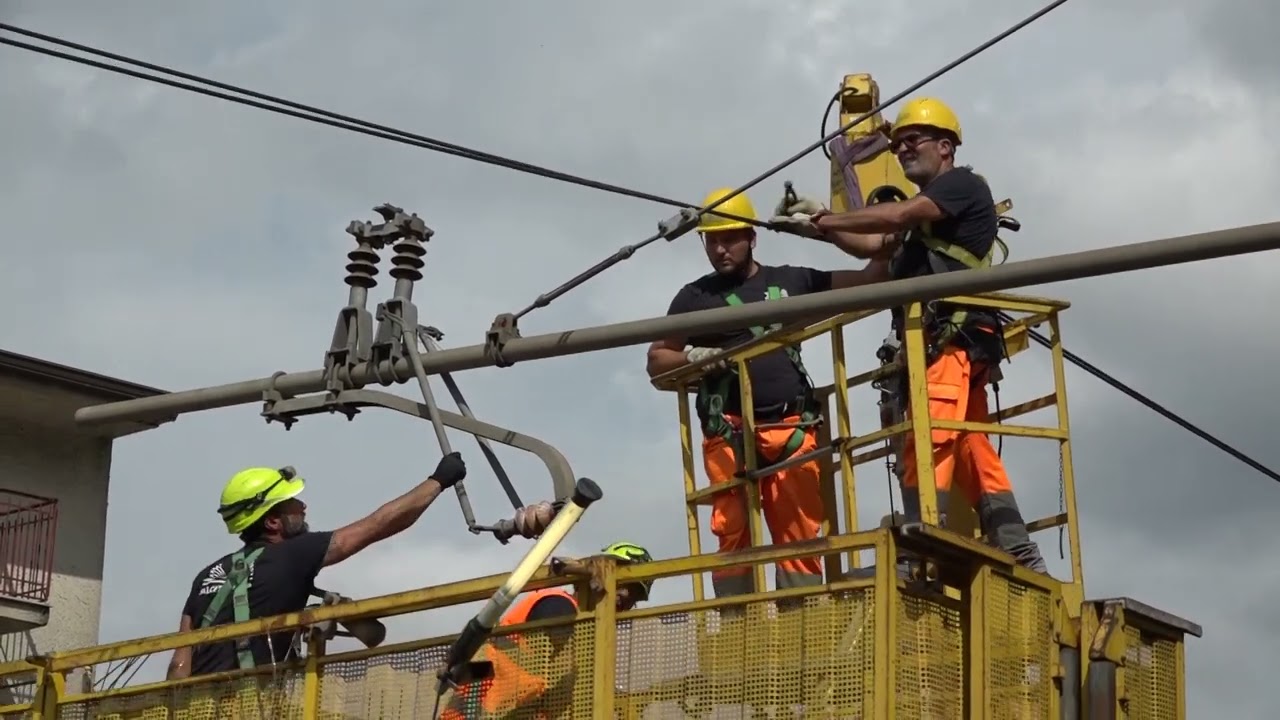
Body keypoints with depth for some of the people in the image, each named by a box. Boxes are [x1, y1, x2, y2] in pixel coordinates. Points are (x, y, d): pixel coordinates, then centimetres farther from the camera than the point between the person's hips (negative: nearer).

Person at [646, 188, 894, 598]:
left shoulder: (791, 281, 18)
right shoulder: (695, 296, 16)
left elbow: (868, 279, 20)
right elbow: (657, 362, 19)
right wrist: (694, 357, -1)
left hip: (793, 428, 1)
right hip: (729, 433, -1)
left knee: (800, 534, -6)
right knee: (733, 534, -10)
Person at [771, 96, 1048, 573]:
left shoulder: (963, 185, 1)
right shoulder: (925, 210, 28)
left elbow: (895, 216, -13)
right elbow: (874, 244, 22)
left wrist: (824, 219, -7)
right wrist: (822, 227, 6)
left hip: (955, 339, -10)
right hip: (934, 343, 10)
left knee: (927, 445, -20)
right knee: (971, 454, 6)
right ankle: (1019, 557, 6)